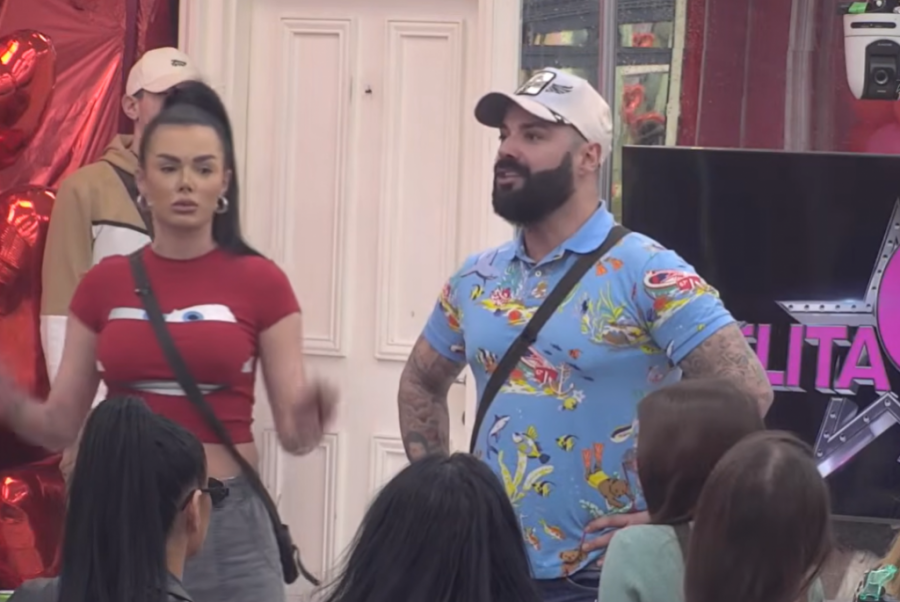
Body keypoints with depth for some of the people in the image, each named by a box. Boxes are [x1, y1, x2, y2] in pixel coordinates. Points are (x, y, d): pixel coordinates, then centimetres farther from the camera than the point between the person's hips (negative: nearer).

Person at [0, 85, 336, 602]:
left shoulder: (261, 283, -1)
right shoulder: (104, 285, 5)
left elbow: (294, 434, -2)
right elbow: (62, 425, 8)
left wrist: (310, 421, -24)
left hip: (228, 522, -2)